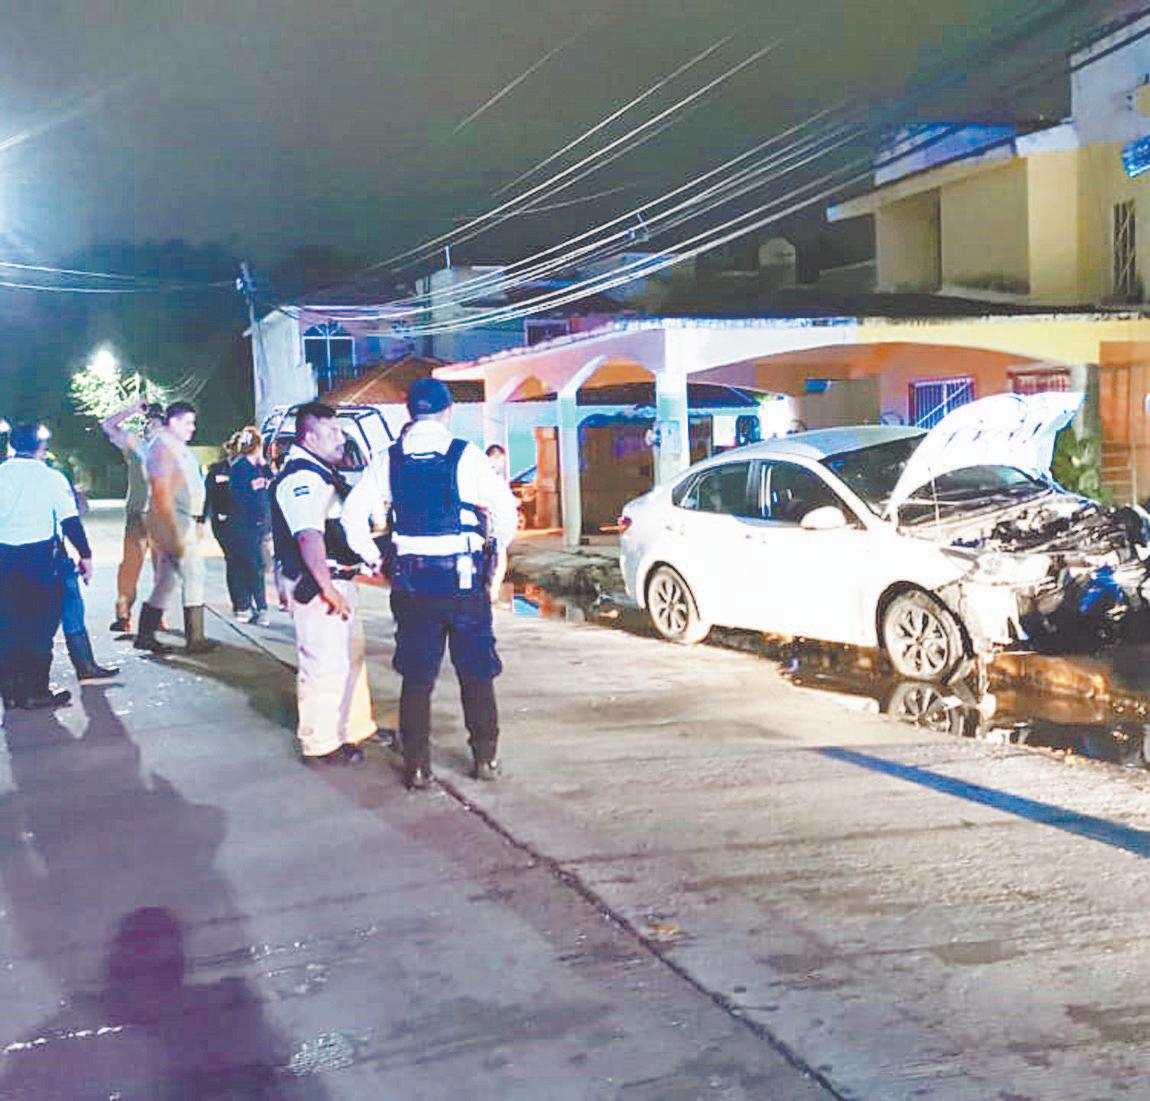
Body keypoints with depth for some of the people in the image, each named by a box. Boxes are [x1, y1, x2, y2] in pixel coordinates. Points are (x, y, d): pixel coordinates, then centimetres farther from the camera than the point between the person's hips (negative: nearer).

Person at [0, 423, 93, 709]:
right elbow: (70, 521, -4)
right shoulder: (50, 477, -3)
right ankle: (35, 690, 3)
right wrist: (85, 555, 3)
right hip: (39, 554, -4)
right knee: (40, 622, 3)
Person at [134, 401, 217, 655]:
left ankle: (145, 635, 17)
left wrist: (197, 522, 21)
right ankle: (195, 639, -1)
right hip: (173, 522, -10)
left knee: (167, 580, 12)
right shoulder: (162, 448, -14)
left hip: (183, 521, 10)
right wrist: (175, 533, -24)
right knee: (193, 574, -6)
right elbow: (161, 493, -21)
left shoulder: (178, 447, 16)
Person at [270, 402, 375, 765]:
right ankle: (321, 744, 7)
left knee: (351, 656, 20)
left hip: (338, 581, 11)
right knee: (325, 664, -4)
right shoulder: (301, 477, -19)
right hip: (317, 585, -11)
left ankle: (354, 729, 34)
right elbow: (309, 537, -29)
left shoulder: (322, 473, 16)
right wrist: (328, 589, -31)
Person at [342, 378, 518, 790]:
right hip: (464, 581, -2)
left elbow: (352, 513, -1)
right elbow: (505, 506, -8)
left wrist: (373, 559, 11)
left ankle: (417, 767, 13)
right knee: (476, 674, 11)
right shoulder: (466, 456, -7)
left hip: (411, 581, 2)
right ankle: (485, 759, 19)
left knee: (416, 678, 10)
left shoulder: (388, 460, 2)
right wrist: (498, 545, 10)